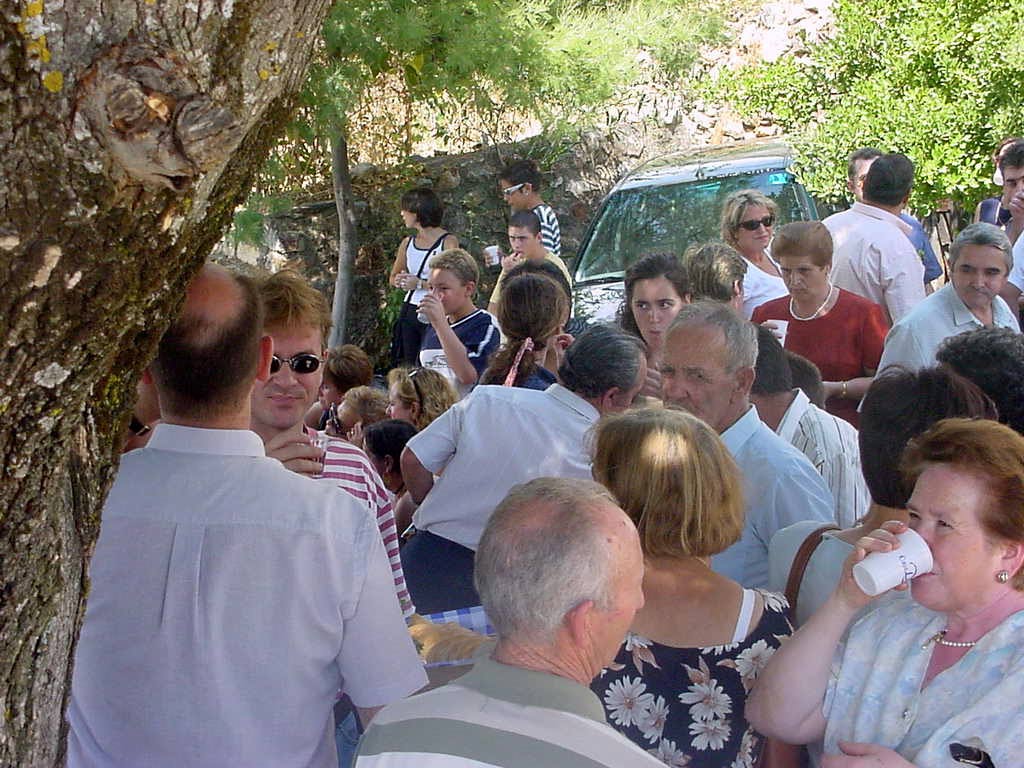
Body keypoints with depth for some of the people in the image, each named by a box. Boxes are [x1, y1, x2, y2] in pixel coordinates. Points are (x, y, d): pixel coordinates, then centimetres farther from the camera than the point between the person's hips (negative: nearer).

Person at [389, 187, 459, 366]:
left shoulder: (448, 242, -8)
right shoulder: (408, 243, 11)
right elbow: (393, 276, 23)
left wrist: (420, 284, -16)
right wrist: (399, 281, 0)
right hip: (408, 310, 7)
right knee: (408, 366, 7)